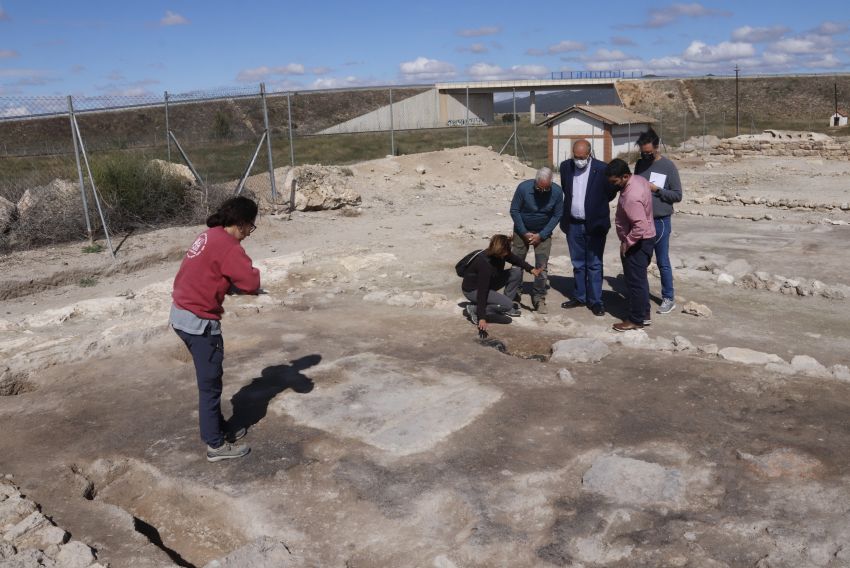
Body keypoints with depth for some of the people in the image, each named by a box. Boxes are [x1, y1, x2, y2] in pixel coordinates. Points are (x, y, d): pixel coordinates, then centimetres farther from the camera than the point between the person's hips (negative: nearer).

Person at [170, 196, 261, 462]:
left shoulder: (209, 236, 12)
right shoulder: (226, 244, -18)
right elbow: (251, 282, -24)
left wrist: (229, 285, 1)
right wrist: (237, 285, -2)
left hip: (182, 314, 10)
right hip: (199, 321, -10)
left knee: (209, 379, 21)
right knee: (210, 383, 3)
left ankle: (218, 428, 36)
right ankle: (216, 444, 14)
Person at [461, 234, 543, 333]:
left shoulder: (503, 254, -13)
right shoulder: (485, 263, -35)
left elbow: (516, 260, 10)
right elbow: (482, 291, -36)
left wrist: (531, 269, -6)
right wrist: (482, 318, -36)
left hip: (488, 283, 9)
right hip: (472, 290, -9)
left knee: (517, 272, -2)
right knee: (507, 304, -23)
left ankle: (506, 308, 7)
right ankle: (473, 309, -8)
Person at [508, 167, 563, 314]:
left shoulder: (557, 192, -18)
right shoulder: (523, 188, -22)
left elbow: (557, 215, -8)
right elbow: (514, 211, -12)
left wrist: (541, 235, -12)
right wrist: (525, 233, -13)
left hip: (543, 233, 0)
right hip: (522, 231, 0)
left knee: (541, 267, -3)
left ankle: (539, 299, 6)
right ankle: (512, 295, 18)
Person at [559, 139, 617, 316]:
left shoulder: (602, 169, -12)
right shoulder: (566, 166, 0)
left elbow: (611, 193, 0)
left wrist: (596, 205, 5)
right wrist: (571, 205, 9)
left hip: (595, 224, -4)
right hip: (573, 224, 4)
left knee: (594, 265, 3)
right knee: (578, 264, 15)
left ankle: (595, 301, 11)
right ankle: (580, 297, 26)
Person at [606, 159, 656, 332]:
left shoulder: (631, 197, -30)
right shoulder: (638, 179, 0)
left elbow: (640, 227, -32)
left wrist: (626, 243, -19)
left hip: (637, 243, -10)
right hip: (644, 240, 10)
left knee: (635, 281, 2)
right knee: (640, 279, 20)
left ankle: (636, 320, 13)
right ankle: (643, 312, 32)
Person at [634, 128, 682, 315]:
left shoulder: (668, 166, -8)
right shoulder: (640, 164, 6)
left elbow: (677, 195, -8)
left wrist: (657, 189, -18)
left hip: (660, 221, -5)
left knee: (662, 262, 3)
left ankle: (669, 298, 15)